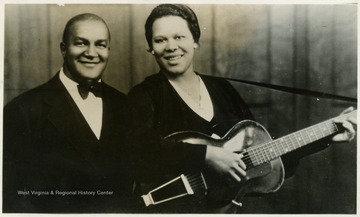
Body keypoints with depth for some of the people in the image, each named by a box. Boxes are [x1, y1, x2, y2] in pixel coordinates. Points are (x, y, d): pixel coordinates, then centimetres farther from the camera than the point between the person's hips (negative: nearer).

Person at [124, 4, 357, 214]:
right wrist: (205, 154, -24)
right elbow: (140, 148, -21)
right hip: (176, 207, -3)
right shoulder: (145, 95, -2)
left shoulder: (222, 88, 12)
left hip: (232, 204, 4)